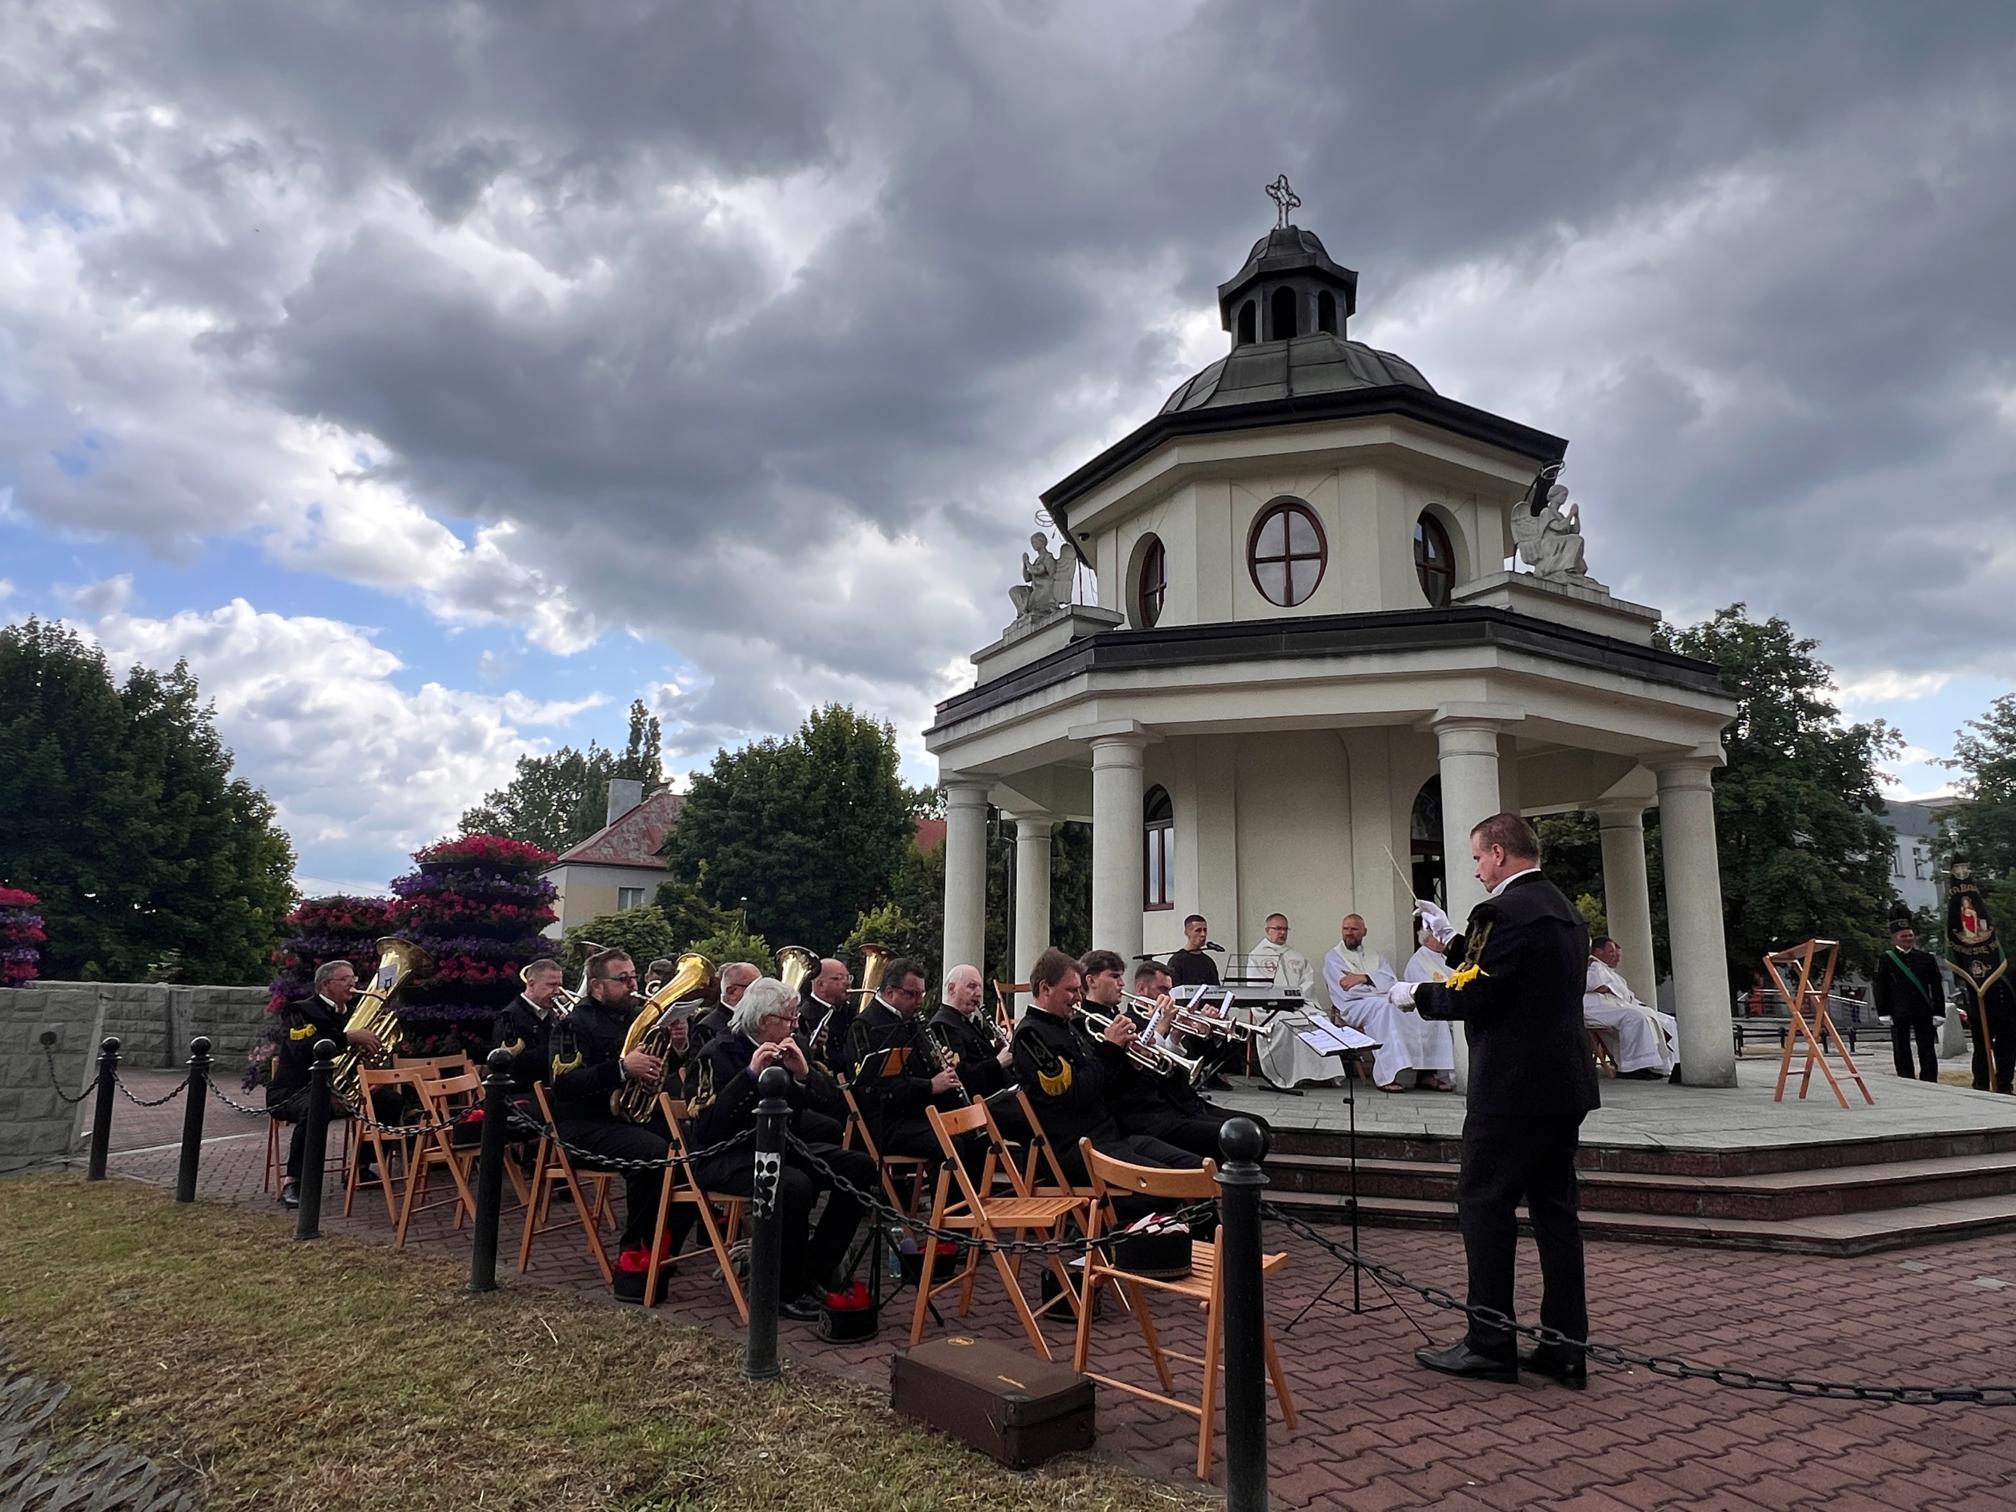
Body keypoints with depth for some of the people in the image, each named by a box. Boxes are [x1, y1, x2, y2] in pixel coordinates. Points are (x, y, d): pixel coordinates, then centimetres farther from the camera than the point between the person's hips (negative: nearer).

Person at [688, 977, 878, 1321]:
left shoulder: (791, 1048, 6)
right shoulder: (721, 1053, -11)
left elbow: (834, 1105, 1)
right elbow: (705, 1128, -24)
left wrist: (804, 1073, -17)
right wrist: (750, 1074, -30)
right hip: (729, 1155, -7)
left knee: (859, 1166, -12)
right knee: (794, 1184, -35)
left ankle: (817, 1270, -2)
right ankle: (787, 1290, -13)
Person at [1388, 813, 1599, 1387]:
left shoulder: (1506, 909, -16)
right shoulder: (1565, 910, 14)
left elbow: (1472, 996, -19)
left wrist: (1415, 994, -3)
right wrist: (1458, 946, 21)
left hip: (1513, 1087, -9)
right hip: (1564, 1084, 9)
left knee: (1484, 1206, 1)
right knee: (1554, 1209, 12)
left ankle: (1490, 1345, 8)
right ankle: (1565, 1349, 18)